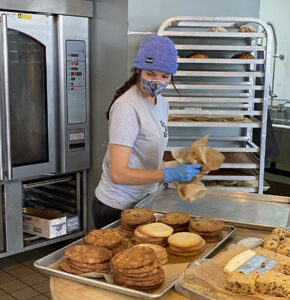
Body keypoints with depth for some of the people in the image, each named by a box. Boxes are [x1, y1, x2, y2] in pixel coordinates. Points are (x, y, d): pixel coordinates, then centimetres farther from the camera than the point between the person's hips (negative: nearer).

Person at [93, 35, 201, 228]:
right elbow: (119, 173, -26)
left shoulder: (162, 104, 5)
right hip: (116, 208, -8)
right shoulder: (127, 107, -21)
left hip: (142, 202, 8)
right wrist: (171, 174, -28)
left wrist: (184, 176, 3)